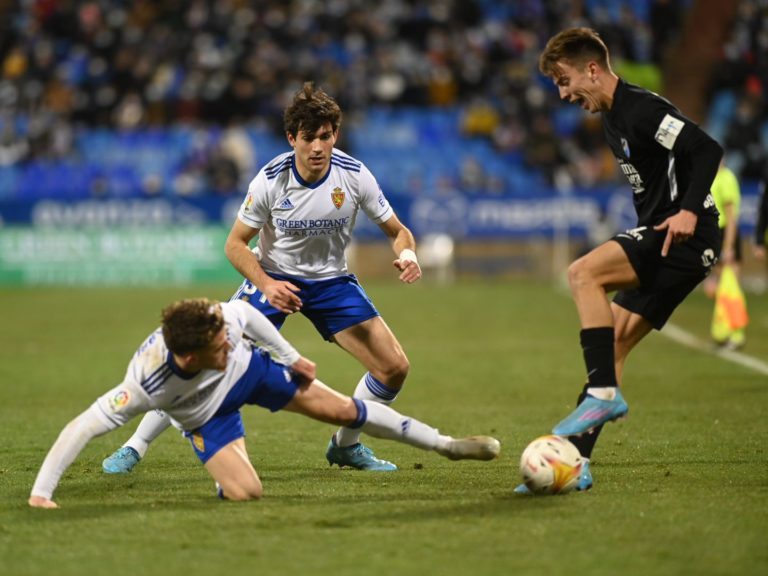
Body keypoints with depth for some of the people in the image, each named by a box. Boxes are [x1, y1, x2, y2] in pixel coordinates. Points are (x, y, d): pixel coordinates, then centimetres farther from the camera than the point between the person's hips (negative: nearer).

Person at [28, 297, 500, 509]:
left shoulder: (224, 322, -36)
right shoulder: (147, 385, -44)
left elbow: (247, 312, -10)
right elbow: (82, 427, -42)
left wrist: (292, 358, 0)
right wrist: (41, 492, -44)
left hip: (251, 369, 2)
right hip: (207, 416, -2)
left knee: (342, 409, 4)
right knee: (245, 493, -22)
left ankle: (445, 444, 20)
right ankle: (224, 470, 17)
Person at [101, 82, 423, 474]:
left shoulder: (355, 175, -17)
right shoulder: (271, 180, -21)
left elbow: (396, 231, -5)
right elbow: (235, 244, -12)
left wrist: (407, 254, -28)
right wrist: (267, 284, -28)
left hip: (331, 281, 3)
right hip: (274, 277, -2)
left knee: (394, 367, -7)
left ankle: (346, 446, 18)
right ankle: (135, 446, -3)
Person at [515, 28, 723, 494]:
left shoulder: (642, 108, -13)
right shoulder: (613, 120, 18)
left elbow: (707, 150, -21)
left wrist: (690, 211, -30)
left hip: (688, 234, -10)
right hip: (663, 244, 10)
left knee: (583, 273, -23)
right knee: (613, 343, 5)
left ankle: (603, 392, -23)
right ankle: (576, 461, 4)